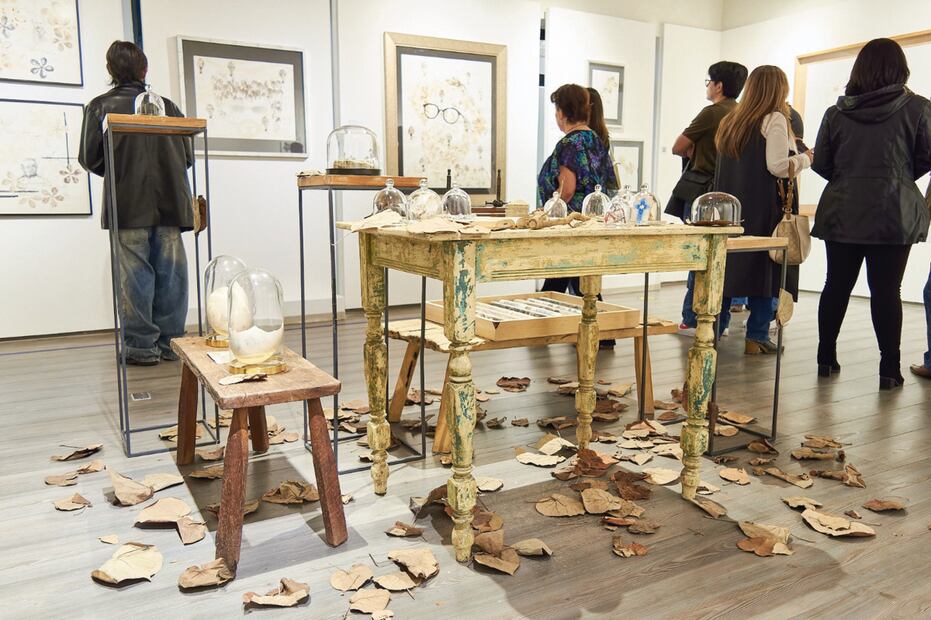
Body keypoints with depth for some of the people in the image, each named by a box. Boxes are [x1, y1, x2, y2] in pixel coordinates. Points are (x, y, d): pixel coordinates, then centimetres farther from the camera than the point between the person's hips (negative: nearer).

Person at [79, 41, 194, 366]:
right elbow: (188, 156, 8)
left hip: (129, 205, -2)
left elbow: (90, 158, 0)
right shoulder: (167, 106, 8)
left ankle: (142, 345, 5)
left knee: (135, 275, 3)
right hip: (170, 203, 2)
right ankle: (170, 341, 11)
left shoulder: (100, 106, 3)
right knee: (170, 273, 6)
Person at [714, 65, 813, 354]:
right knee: (765, 267, 0)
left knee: (728, 264, 10)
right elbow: (778, 166, -14)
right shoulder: (774, 119, -7)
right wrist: (805, 158, 2)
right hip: (763, 208, -7)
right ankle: (756, 337, 2)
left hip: (730, 205, 7)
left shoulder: (731, 120, 15)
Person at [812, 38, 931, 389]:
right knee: (886, 290, 0)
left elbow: (821, 163, 5)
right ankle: (889, 370, 5)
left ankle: (826, 359, 16)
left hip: (841, 212, 2)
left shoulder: (837, 112, 3)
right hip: (894, 214, -2)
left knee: (837, 285, 9)